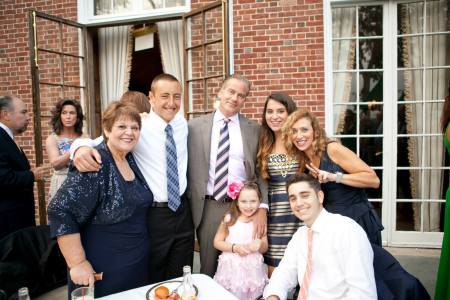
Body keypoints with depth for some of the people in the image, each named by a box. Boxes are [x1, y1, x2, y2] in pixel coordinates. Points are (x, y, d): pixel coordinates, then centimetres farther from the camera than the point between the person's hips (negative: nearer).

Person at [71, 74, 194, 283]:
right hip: (154, 215, -4)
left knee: (181, 281, 17)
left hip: (182, 211, 4)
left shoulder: (183, 124, 3)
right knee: (152, 282, 14)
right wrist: (81, 147, -40)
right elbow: (97, 143, -20)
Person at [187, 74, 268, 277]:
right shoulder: (195, 126, 2)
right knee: (207, 271, 14)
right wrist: (191, 204, 1)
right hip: (208, 207, 0)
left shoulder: (254, 130, 3)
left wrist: (262, 208, -8)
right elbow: (189, 169, 4)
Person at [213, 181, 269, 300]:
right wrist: (234, 247, -15)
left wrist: (260, 244, -16)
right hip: (231, 267, -1)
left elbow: (265, 248, 6)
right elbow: (217, 242, -1)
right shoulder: (229, 218, -6)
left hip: (253, 269, 1)